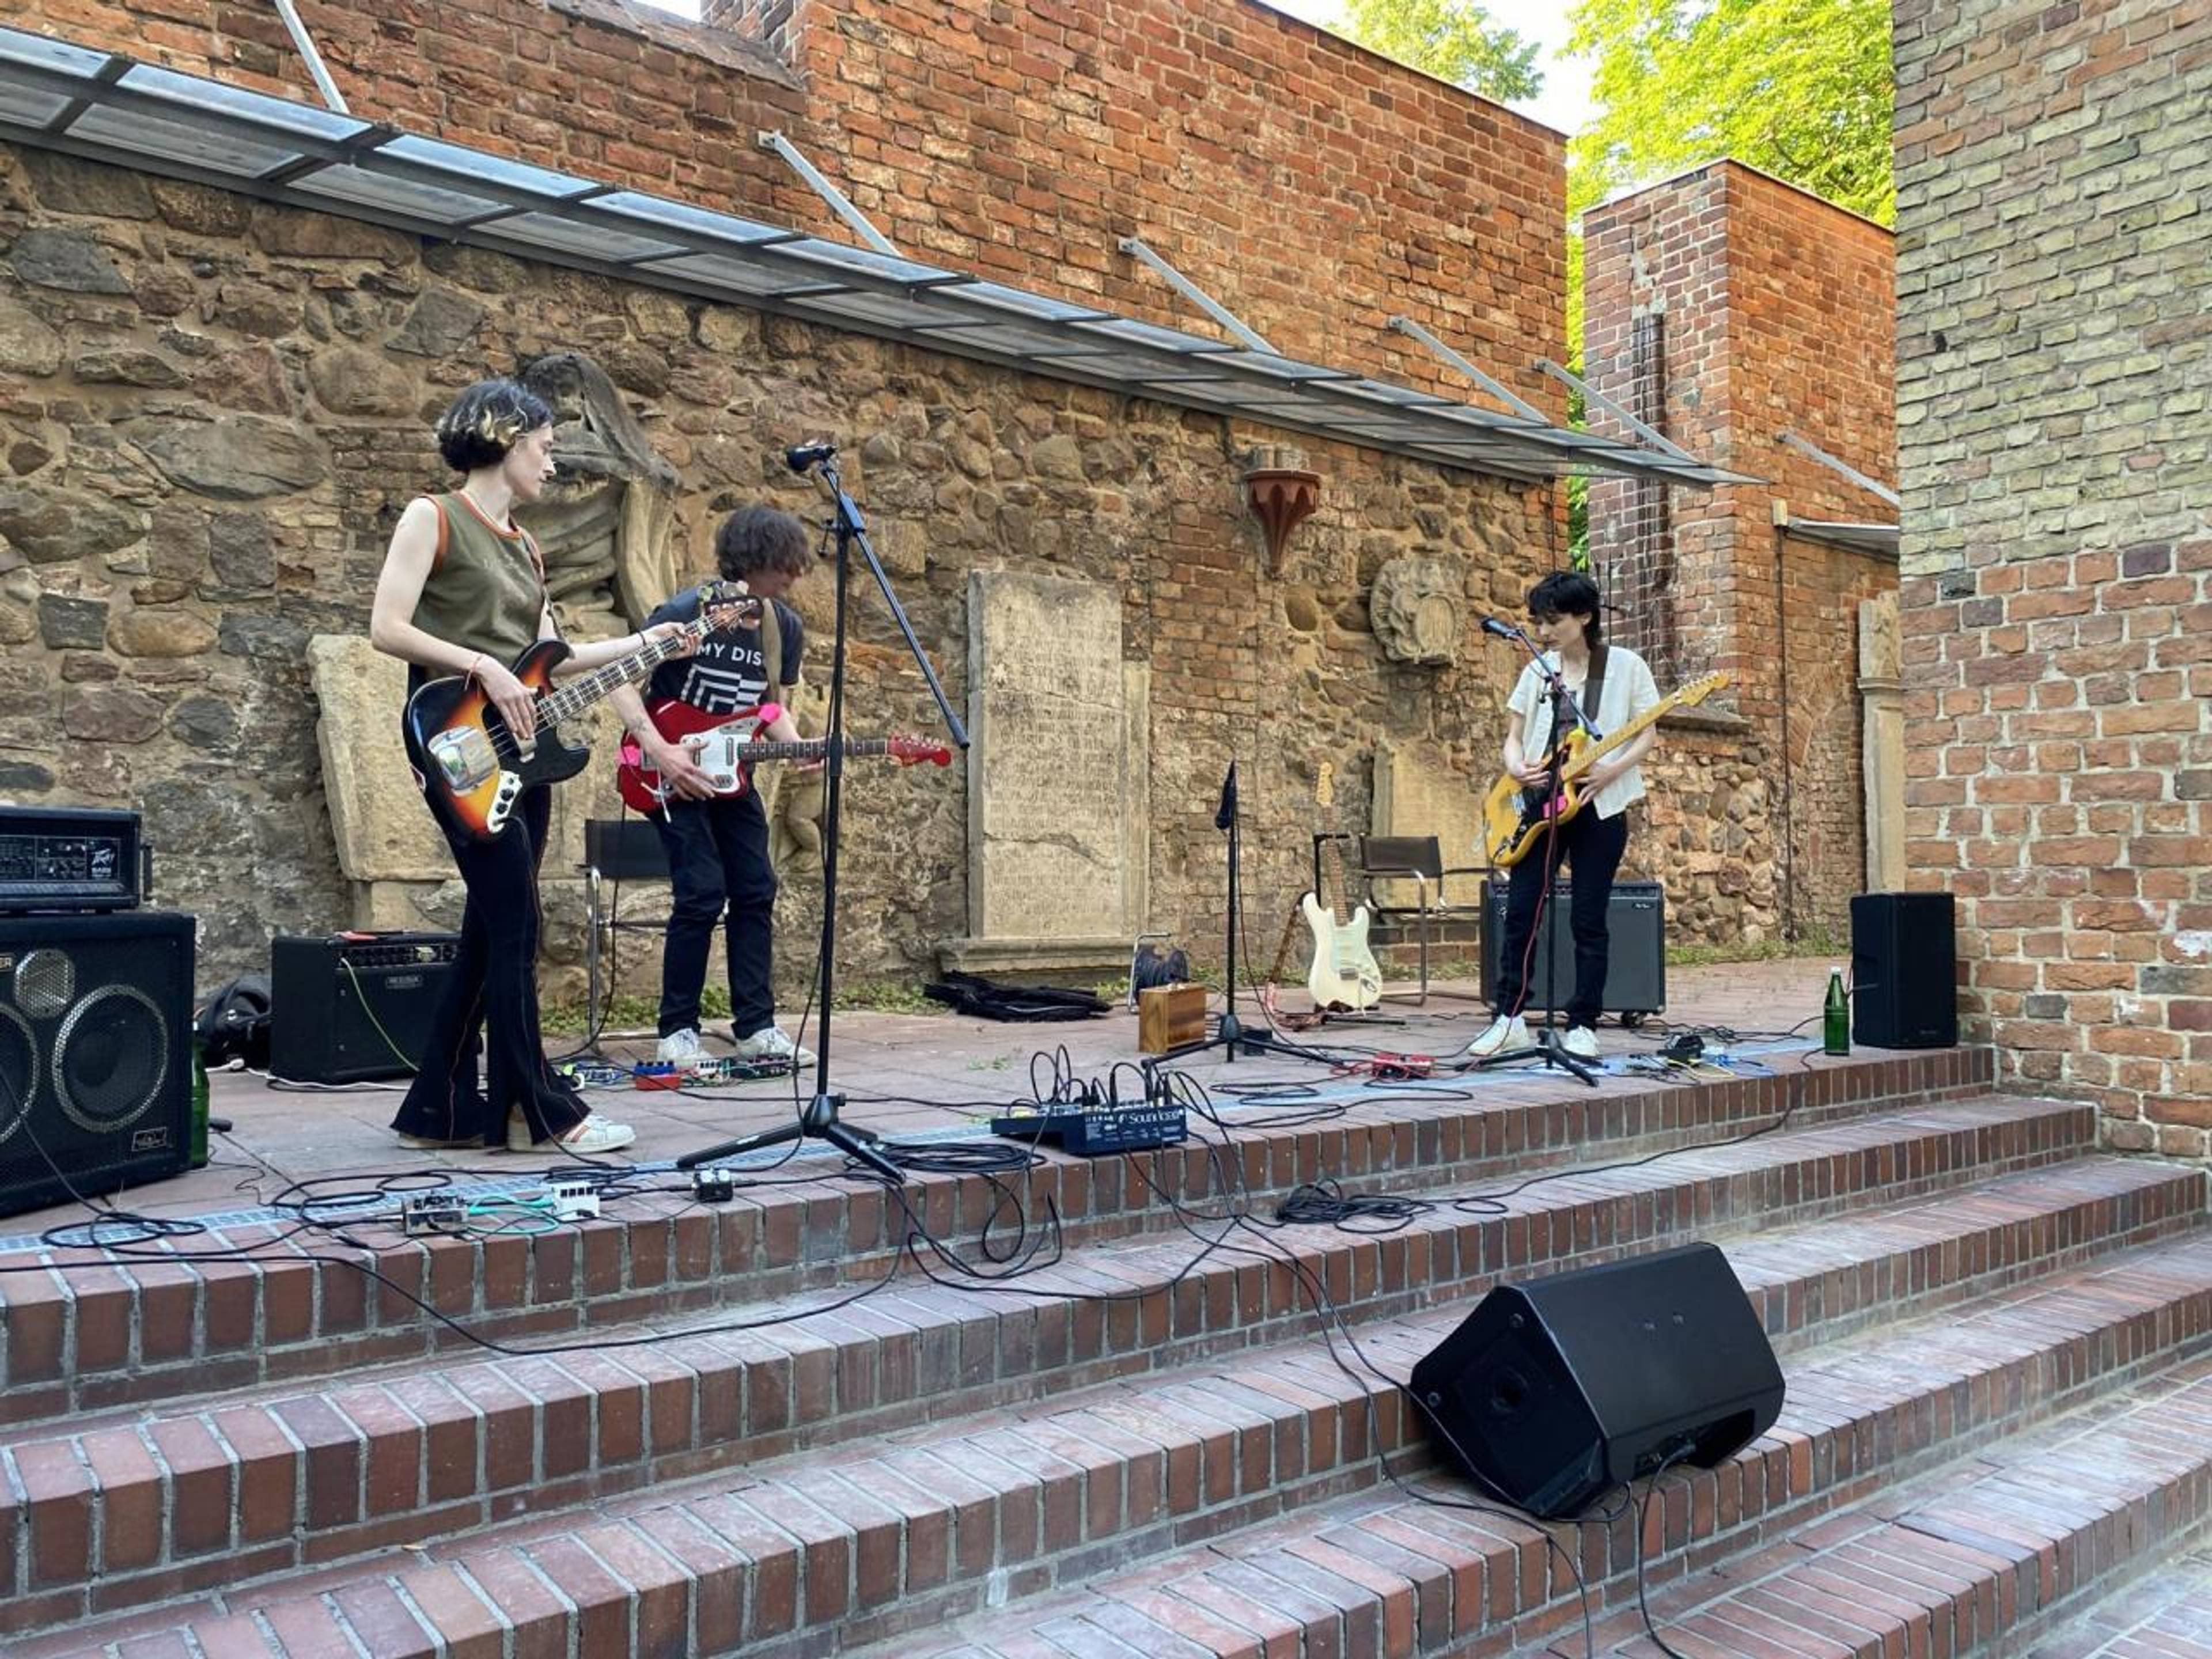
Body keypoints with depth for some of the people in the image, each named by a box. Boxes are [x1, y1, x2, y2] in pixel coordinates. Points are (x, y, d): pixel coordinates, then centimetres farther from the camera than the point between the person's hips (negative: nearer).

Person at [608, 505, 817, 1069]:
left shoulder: (786, 629, 0)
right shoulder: (686, 613, -17)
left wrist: (796, 747, -8)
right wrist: (661, 751, -23)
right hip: (672, 775, -6)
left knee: (755, 891, 1)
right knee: (702, 893, -13)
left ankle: (756, 1027, 10)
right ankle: (677, 1032, 0)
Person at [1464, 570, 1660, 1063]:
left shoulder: (1626, 666, 0)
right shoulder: (1538, 671, 10)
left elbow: (1647, 734, 0)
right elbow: (1513, 736, 12)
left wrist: (1612, 770, -17)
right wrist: (1517, 767, -10)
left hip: (1600, 806, -3)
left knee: (1588, 919, 0)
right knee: (1520, 911, -1)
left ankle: (1583, 1026, 9)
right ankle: (1510, 1019, 8)